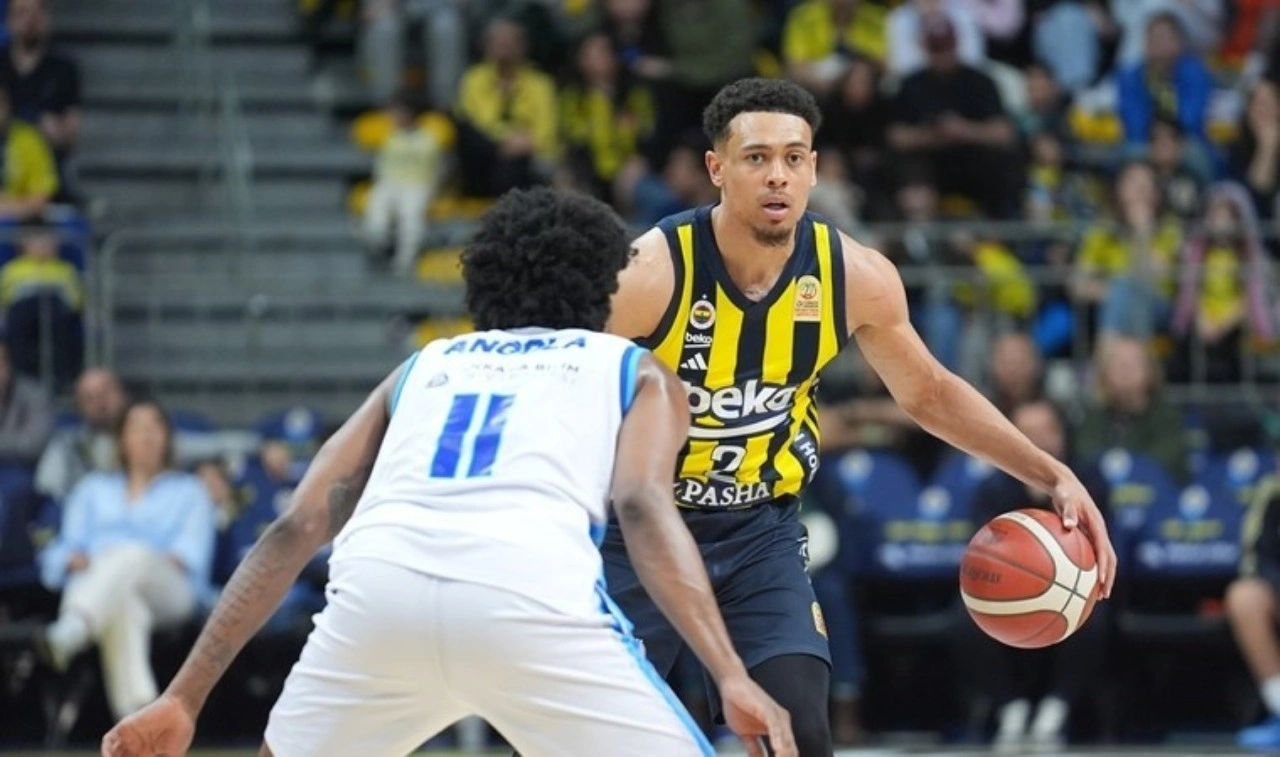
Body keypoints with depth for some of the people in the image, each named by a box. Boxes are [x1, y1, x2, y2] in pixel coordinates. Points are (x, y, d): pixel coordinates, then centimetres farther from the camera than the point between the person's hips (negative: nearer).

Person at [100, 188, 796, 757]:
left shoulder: (423, 368, 36)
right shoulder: (636, 371, 28)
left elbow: (295, 530, 26)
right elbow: (642, 509, 6)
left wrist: (183, 699, 25)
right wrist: (732, 677, -4)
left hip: (379, 581, 3)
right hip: (531, 594, -3)